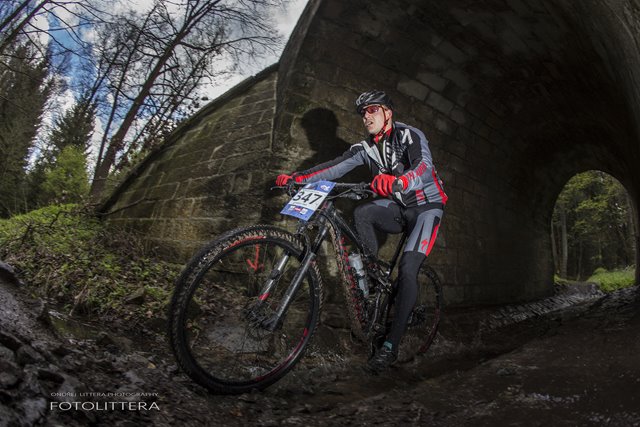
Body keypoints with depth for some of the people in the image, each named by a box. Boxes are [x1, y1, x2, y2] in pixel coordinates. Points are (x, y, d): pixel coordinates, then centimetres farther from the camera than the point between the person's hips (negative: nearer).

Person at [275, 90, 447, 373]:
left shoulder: (410, 135, -13)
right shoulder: (366, 148, 3)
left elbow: (424, 167, -33)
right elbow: (334, 167, -10)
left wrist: (398, 182, -56)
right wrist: (296, 178, -23)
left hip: (425, 206, -4)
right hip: (397, 208, 5)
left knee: (407, 269, -21)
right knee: (361, 213, -27)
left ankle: (391, 345, -13)